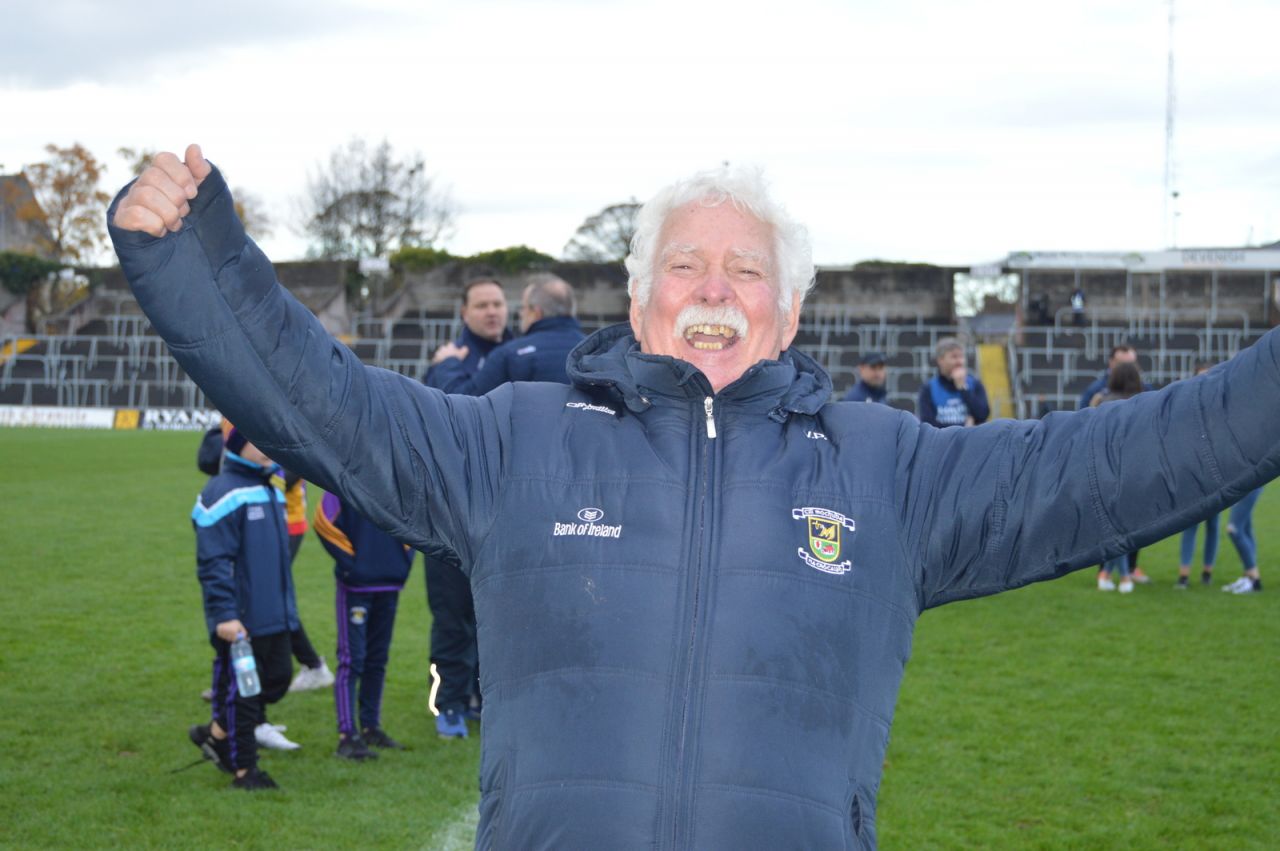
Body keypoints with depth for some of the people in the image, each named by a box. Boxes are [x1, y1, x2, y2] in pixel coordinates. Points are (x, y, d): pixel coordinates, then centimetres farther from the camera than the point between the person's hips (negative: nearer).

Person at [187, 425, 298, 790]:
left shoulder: (272, 491, 14)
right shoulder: (222, 494, -14)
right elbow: (213, 563, -18)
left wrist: (287, 606, 23)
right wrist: (223, 615, -22)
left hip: (275, 618, 9)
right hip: (240, 620, -9)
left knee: (276, 681, 13)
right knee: (239, 690, 1)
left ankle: (217, 733, 31)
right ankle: (244, 769, 12)